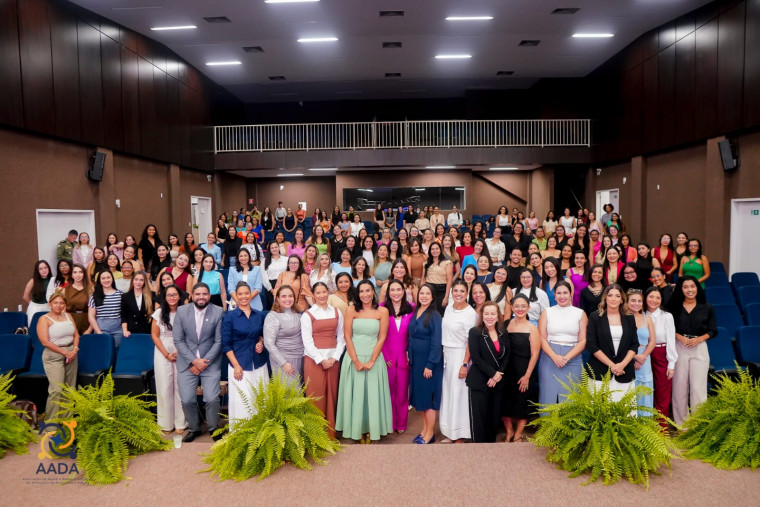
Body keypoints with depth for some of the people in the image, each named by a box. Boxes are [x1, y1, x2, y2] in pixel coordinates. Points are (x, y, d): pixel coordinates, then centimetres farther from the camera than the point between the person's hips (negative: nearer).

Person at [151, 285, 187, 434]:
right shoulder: (159, 313, 1)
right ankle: (166, 423, 12)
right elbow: (155, 335, 3)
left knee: (180, 387, 0)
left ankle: (181, 423, 9)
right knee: (164, 388, 3)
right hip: (162, 354, 1)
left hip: (181, 354, -1)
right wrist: (167, 354, -4)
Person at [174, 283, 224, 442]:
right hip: (187, 362, 2)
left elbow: (219, 341, -5)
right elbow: (178, 340, -3)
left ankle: (214, 428, 18)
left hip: (210, 362, -1)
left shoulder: (218, 312, -6)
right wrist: (194, 361, -11)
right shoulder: (181, 311, -2)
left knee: (212, 398, -9)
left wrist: (204, 362, -11)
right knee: (187, 400, -1)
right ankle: (193, 428, 25)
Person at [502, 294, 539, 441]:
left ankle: (518, 435, 30)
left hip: (523, 372, -3)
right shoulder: (507, 325, 2)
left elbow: (534, 354, -9)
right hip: (507, 371, 3)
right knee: (504, 402, 8)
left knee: (521, 403, 8)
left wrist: (527, 376, -11)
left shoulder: (532, 329, -8)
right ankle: (509, 432, 32)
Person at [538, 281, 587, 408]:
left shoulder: (580, 314, 7)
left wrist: (567, 357, -11)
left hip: (573, 359, 0)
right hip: (549, 358, 0)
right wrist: (555, 357, -13)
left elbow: (583, 341, 2)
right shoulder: (547, 313, 8)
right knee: (549, 394, 0)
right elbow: (542, 339, 2)